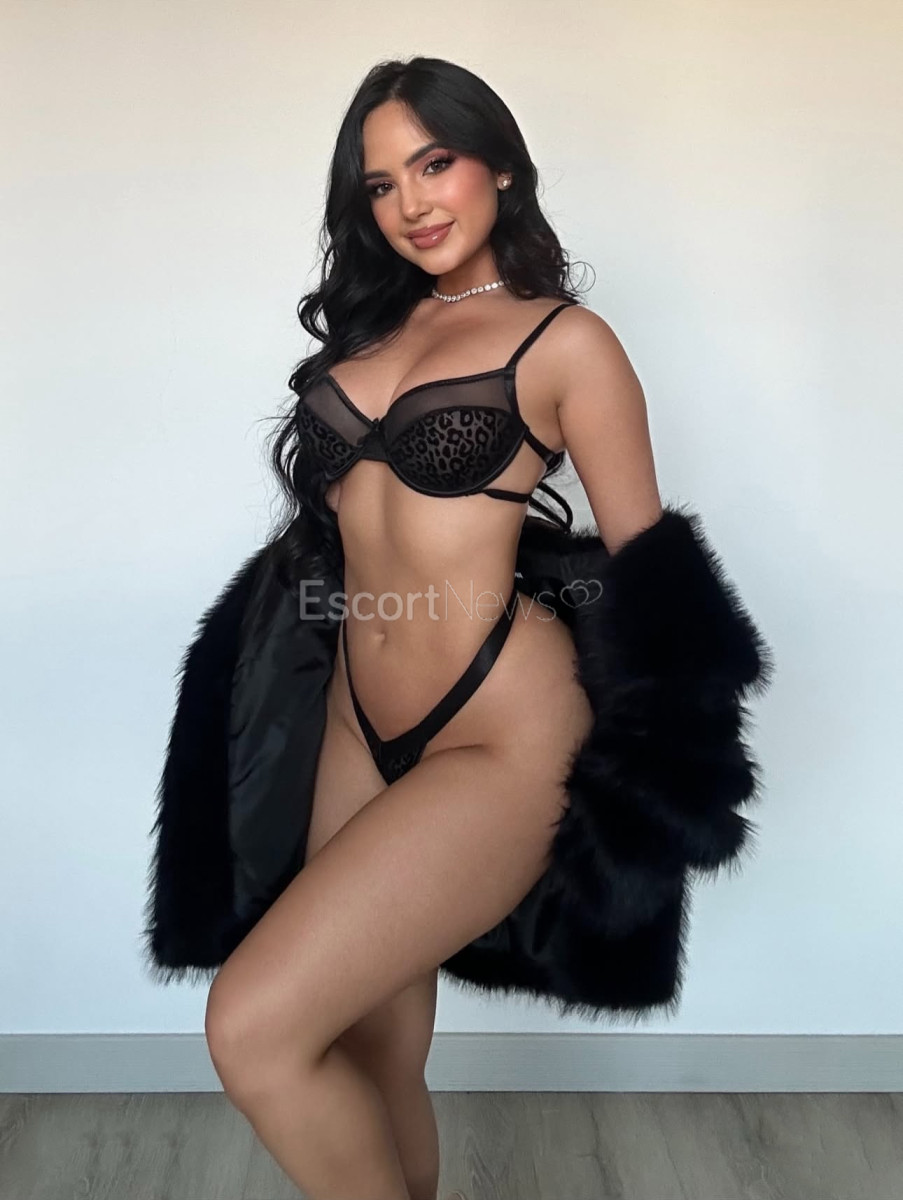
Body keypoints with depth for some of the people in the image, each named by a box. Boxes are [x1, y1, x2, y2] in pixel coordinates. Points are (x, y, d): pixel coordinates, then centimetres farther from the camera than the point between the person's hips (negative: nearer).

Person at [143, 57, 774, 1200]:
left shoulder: (567, 340, -2)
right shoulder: (368, 325, 16)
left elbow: (644, 566, 1)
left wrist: (653, 777, 2)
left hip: (505, 738, -6)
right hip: (354, 728, 6)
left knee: (254, 1029, -13)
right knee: (374, 1063, 12)